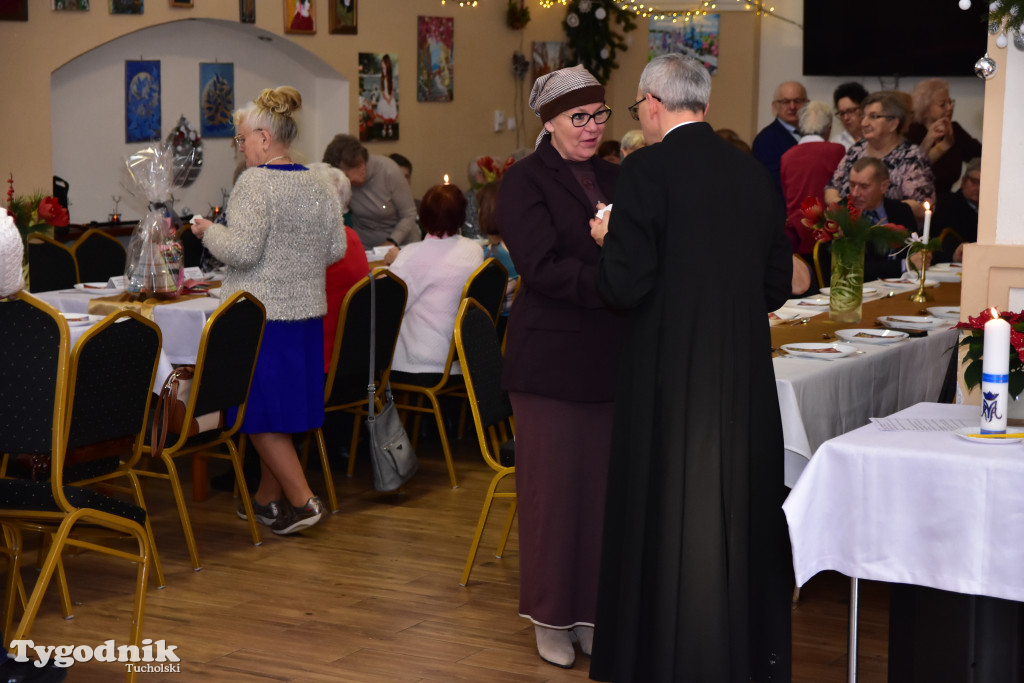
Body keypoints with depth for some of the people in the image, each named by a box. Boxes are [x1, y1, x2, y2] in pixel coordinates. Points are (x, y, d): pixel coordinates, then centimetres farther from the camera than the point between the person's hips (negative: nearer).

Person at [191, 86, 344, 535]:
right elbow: (336, 250, 10)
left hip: (259, 313, -8)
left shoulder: (255, 184, -15)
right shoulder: (320, 187, 7)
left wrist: (209, 230, -4)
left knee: (262, 413, 1)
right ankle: (268, 498, 26)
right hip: (307, 311, 8)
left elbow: (241, 251, -21)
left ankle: (301, 500, -3)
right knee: (281, 407, 16)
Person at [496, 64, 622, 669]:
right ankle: (552, 617, 16)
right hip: (553, 358, -5)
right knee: (554, 486, 2)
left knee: (604, 483, 8)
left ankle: (592, 610, 20)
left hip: (611, 356, 5)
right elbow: (542, 266, -17)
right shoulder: (525, 181, -5)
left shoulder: (615, 178, 13)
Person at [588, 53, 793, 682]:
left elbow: (625, 287, -15)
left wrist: (608, 241, 4)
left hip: (670, 374, -5)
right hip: (747, 373, 5)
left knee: (669, 518, 5)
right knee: (745, 514, 15)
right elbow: (778, 285, 10)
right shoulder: (755, 173, 4)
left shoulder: (647, 170, -12)